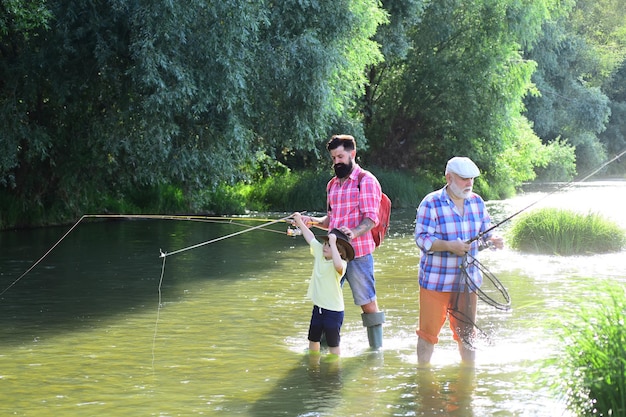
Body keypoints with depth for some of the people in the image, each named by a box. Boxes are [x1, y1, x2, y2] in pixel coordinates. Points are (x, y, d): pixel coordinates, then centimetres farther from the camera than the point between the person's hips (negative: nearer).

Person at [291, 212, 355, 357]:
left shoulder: (341, 264, -21)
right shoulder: (320, 254, 0)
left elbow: (338, 265, -46)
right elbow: (311, 238, 12)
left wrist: (333, 243, -40)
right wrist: (300, 222, 16)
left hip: (333, 310, -8)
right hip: (318, 307, 8)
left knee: (333, 344, 3)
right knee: (313, 339, 20)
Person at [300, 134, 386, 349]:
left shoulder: (366, 181, -4)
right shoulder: (333, 184, 18)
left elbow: (371, 218, -13)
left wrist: (354, 232, -31)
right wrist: (314, 221, 5)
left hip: (358, 253, -7)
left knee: (368, 303, -2)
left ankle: (376, 349, 5)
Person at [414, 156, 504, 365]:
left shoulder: (477, 202, 6)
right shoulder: (431, 203, -11)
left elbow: (484, 233, 11)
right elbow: (422, 239, -17)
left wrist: (492, 240, -12)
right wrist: (449, 246, -30)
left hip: (467, 280, 5)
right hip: (436, 280, -5)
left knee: (467, 332, 14)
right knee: (428, 331, 1)